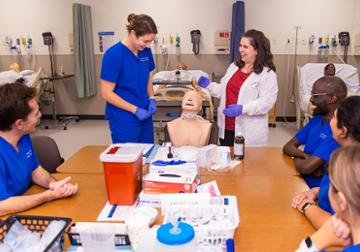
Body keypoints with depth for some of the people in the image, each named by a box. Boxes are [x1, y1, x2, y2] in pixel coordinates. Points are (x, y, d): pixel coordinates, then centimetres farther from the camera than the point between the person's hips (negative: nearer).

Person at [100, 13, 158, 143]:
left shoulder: (145, 51, 1)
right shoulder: (114, 55, -18)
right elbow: (107, 93, -16)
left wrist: (151, 98, -4)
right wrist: (135, 110, -19)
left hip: (144, 115, 6)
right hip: (124, 120, -6)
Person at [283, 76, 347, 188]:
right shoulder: (316, 119, 5)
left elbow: (306, 167, -27)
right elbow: (288, 147, 5)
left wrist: (297, 158, -5)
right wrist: (306, 157, -14)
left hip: (316, 188, -7)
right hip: (301, 179, 7)